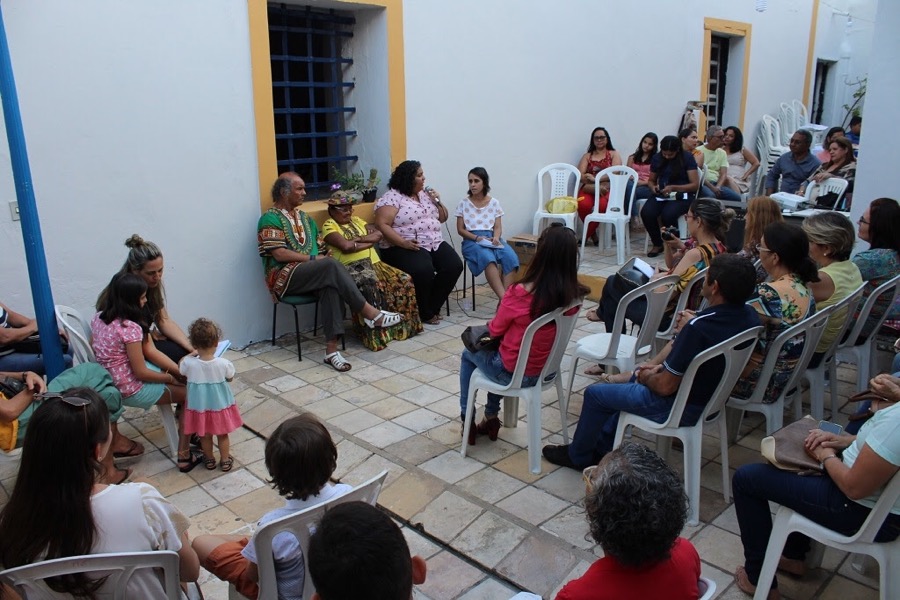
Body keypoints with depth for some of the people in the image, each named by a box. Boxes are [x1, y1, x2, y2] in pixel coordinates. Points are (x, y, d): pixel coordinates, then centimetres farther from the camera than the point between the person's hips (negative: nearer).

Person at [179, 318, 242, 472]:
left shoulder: (189, 363, -23)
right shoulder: (223, 363, -24)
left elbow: (180, 370, 2)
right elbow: (230, 378, -3)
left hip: (200, 406, 1)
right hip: (220, 405, -1)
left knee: (205, 436, 23)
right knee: (222, 435, 20)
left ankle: (209, 460, 40)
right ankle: (225, 461, 35)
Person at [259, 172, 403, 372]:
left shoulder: (304, 217, 22)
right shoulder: (270, 218, -1)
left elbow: (320, 248, 21)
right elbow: (279, 254, -13)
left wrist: (323, 257, -2)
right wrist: (312, 258, -13)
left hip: (310, 274, 6)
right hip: (285, 277, -6)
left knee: (331, 285, -31)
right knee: (331, 265, -31)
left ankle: (331, 349, -38)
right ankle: (370, 313, -28)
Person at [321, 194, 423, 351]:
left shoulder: (356, 220, 24)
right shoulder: (329, 226, 2)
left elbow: (378, 234, 9)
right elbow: (345, 246, -16)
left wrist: (358, 239, -6)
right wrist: (370, 241, -4)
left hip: (375, 263, 7)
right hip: (352, 267, -7)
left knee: (404, 280, -11)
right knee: (370, 284, -38)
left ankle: (404, 324, -1)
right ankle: (375, 334, -30)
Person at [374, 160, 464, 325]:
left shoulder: (425, 194, 17)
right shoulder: (392, 197, -5)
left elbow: (443, 218, 23)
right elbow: (382, 225, -14)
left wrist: (437, 202, 4)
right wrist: (403, 242, -25)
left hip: (435, 243, 7)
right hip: (405, 248, -7)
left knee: (454, 265, -17)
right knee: (424, 270, -34)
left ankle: (433, 307, -3)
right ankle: (425, 313, -11)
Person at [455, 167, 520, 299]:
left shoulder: (494, 202, 10)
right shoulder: (463, 203, 5)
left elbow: (498, 227, 7)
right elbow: (460, 230, 4)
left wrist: (496, 238, -16)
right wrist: (477, 238, -13)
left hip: (492, 238, 3)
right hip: (472, 241, -3)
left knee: (511, 258, -31)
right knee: (487, 258, -39)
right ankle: (504, 298, -44)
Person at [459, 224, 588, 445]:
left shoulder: (520, 293, -29)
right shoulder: (575, 295, -13)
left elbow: (495, 330, -11)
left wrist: (492, 324, 10)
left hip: (515, 374, -5)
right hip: (547, 370, 5)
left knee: (468, 354, 26)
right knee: (499, 351, 34)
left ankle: (467, 420, 34)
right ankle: (491, 416, 38)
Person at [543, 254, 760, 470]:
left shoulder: (699, 327, -34)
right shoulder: (749, 316, -7)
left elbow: (665, 386, -25)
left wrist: (647, 377, -5)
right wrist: (658, 365, 0)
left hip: (681, 408, -9)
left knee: (594, 394, 8)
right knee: (638, 375, 32)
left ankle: (577, 456, 32)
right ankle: (602, 446, 41)